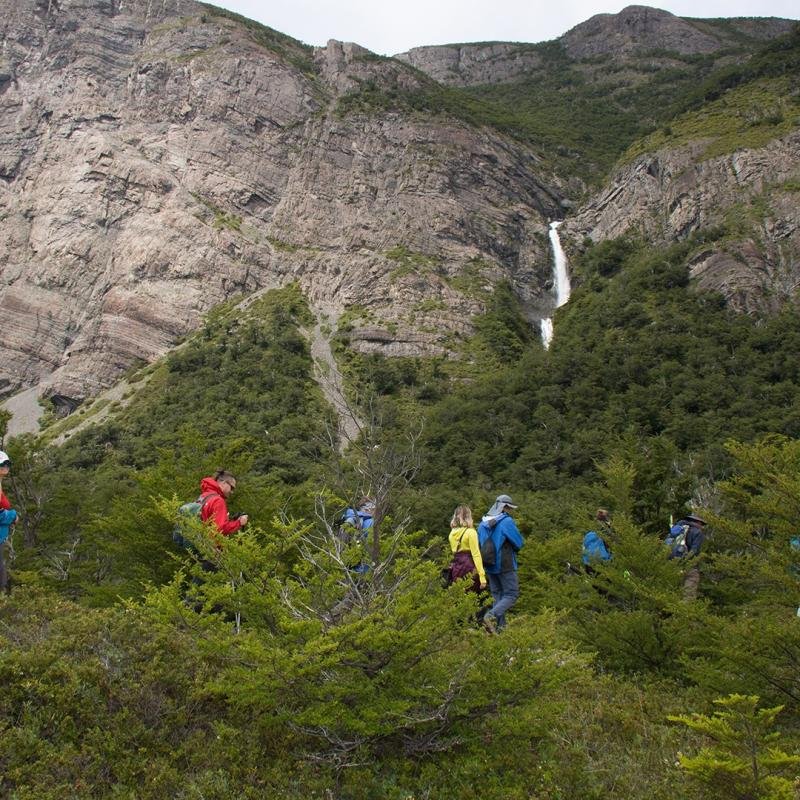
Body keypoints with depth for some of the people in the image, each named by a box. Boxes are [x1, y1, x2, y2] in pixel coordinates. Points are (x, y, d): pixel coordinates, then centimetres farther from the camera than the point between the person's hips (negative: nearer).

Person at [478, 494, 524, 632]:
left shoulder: (483, 523, 7)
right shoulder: (507, 521, -14)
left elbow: (479, 544, 15)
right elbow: (519, 543, -9)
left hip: (489, 566, 7)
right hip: (505, 566, -7)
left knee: (497, 595, 15)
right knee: (511, 594, -1)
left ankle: (500, 625, 13)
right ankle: (491, 615, -20)